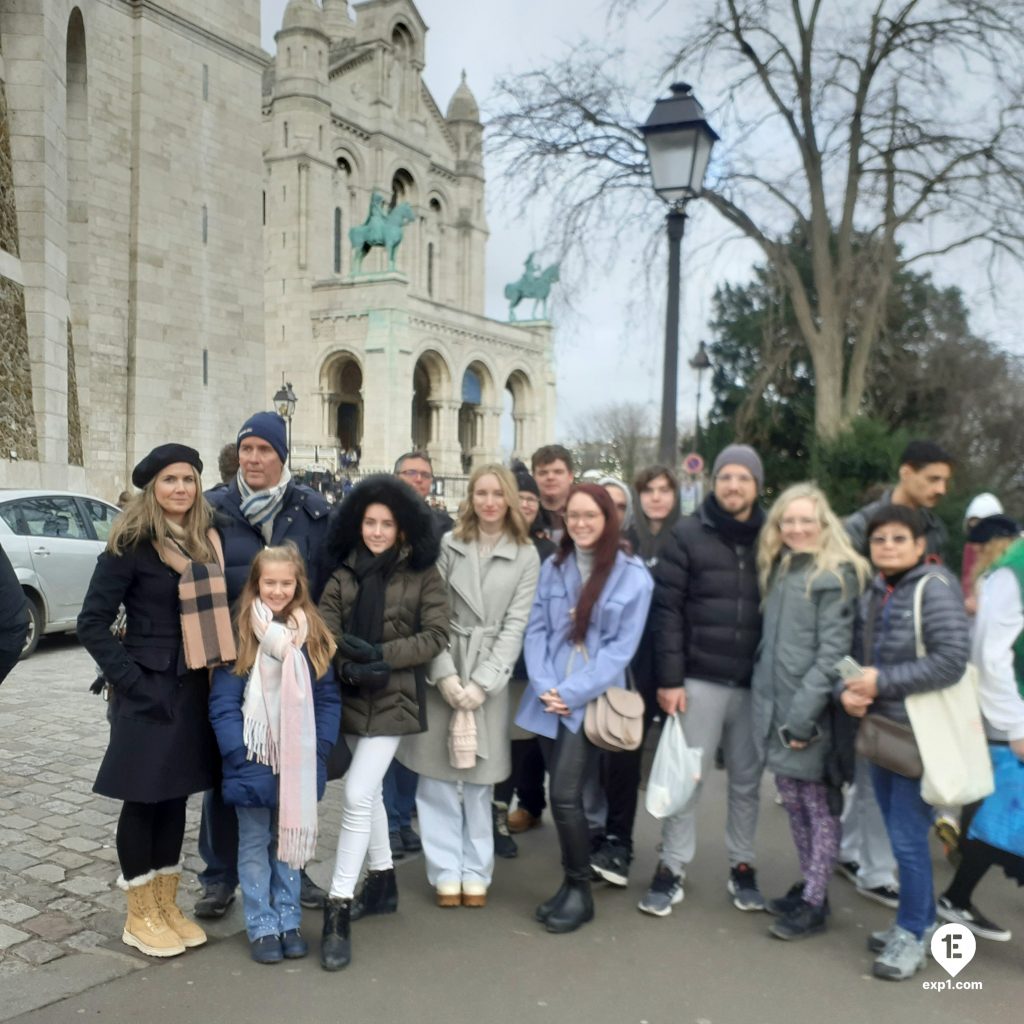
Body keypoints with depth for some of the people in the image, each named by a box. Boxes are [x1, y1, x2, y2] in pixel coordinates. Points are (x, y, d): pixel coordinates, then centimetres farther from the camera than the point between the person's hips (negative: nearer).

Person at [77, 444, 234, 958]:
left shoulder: (206, 542, 7)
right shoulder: (131, 544, -10)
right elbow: (92, 623, -11)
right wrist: (130, 679, -15)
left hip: (194, 689, 6)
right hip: (148, 692, -5)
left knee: (175, 796, 14)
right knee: (143, 799, 5)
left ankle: (168, 906, 26)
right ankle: (140, 916, 19)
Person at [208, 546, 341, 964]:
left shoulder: (312, 633, 1)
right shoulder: (239, 632, -8)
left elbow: (328, 697, 2)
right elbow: (223, 703, -11)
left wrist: (320, 749, -8)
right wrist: (240, 754, -17)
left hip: (300, 765, 3)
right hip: (253, 765, -3)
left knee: (291, 841, 16)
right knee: (255, 846, 10)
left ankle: (288, 921, 28)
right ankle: (261, 927, 22)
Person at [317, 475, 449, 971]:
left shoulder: (422, 572, -4)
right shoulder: (344, 571, 5)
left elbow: (436, 635, -8)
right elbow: (324, 630, -4)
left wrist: (381, 654, -17)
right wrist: (348, 666, -22)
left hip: (394, 697, -5)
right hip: (351, 695, 5)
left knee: (358, 795, -12)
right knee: (369, 790, 17)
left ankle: (338, 909, -5)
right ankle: (382, 881, 35)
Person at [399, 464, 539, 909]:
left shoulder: (526, 556, 2)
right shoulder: (447, 545, 3)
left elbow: (515, 624, -3)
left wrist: (480, 682, -11)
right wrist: (446, 676, -12)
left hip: (489, 676, 0)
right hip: (440, 672, 1)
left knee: (479, 779, 6)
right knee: (437, 776, 2)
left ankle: (476, 872, 18)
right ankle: (447, 871, 14)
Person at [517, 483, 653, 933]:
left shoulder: (633, 575, -4)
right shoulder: (552, 567, 8)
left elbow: (621, 647, -8)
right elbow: (536, 630, 5)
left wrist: (572, 692, -14)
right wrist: (544, 686, -10)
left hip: (591, 701, -4)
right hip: (548, 700, 4)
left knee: (564, 796, -11)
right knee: (565, 797, 10)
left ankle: (579, 890, 8)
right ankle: (571, 883, 26)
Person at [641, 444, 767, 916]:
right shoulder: (687, 535, -2)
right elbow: (666, 609, -5)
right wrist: (669, 678, -10)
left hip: (757, 683, 2)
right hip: (700, 679, -2)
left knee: (747, 781, 13)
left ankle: (741, 866, 29)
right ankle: (671, 868, 18)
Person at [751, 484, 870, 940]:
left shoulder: (836, 576, -10)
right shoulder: (778, 570, 13)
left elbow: (832, 651, -16)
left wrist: (804, 715, -19)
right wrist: (768, 703, 7)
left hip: (812, 713, -7)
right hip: (774, 707, 7)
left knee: (819, 807, 4)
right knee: (794, 803, 15)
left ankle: (814, 903, 14)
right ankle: (808, 885, 28)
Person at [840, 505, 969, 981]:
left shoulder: (935, 588, -13)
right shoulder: (872, 594, 8)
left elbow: (951, 661, -20)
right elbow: (857, 654, 12)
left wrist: (882, 681, -19)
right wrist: (849, 690, -9)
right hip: (881, 731, 7)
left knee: (908, 839, 0)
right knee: (900, 836, 16)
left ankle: (911, 936, 17)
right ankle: (921, 921, 32)